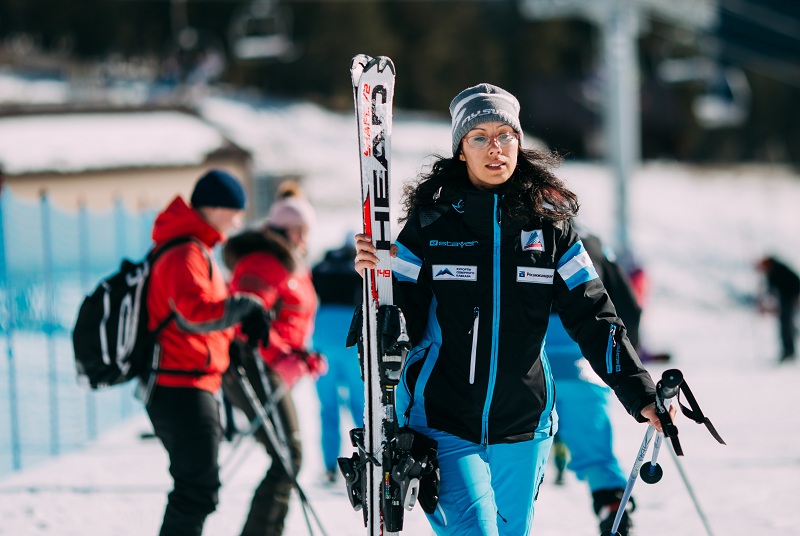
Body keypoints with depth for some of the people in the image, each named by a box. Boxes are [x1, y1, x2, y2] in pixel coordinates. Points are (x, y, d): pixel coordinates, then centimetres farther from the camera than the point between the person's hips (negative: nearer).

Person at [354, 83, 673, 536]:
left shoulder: (549, 223, 2)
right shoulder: (431, 221, -2)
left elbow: (592, 316, 5)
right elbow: (401, 325, -1)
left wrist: (641, 394, 0)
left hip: (521, 428, 3)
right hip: (443, 424, -3)